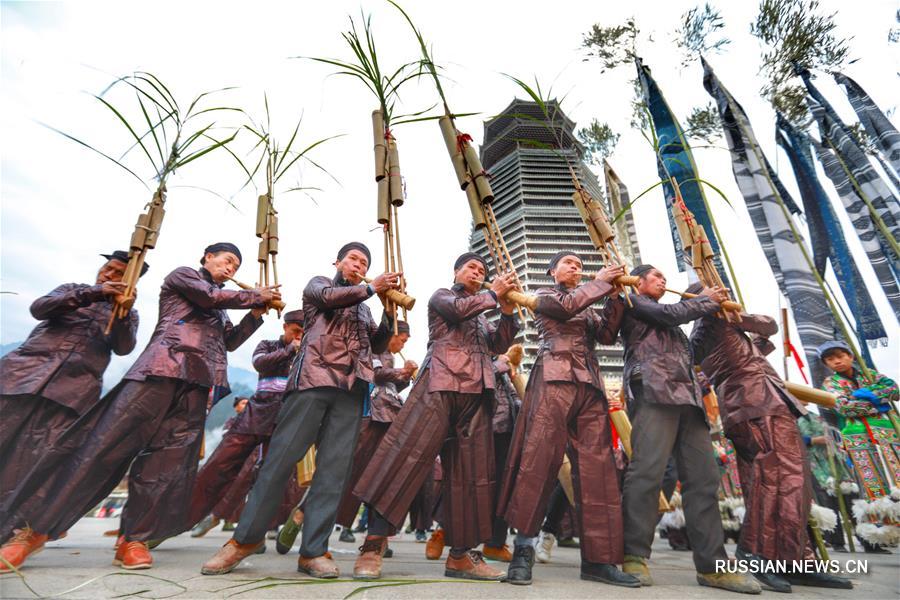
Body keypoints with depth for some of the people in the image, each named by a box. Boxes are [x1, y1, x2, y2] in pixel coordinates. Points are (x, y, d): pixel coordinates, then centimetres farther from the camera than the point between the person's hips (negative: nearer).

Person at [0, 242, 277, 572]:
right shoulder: (182, 275, 12)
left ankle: (134, 538, 5)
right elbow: (214, 296, -6)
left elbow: (230, 341, 24)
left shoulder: (218, 310, 29)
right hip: (163, 367, -6)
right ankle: (35, 526, 2)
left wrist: (256, 314, 14)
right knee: (105, 442, -8)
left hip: (197, 382, 6)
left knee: (170, 459, -1)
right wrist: (257, 296, 5)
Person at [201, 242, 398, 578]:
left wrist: (390, 313, 6)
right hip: (314, 378, -4)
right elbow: (328, 296, -8)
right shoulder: (319, 284, 16)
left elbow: (378, 346, 19)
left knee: (335, 468, -2)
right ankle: (247, 537, 12)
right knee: (281, 458, -4)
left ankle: (313, 550, 4)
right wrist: (372, 289, -7)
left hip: (352, 388, 4)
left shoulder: (363, 308, 28)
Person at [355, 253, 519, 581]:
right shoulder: (441, 296, 14)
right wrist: (494, 294, 4)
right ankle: (374, 541, -3)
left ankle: (460, 554, 10)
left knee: (470, 471, 3)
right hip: (440, 386, -6)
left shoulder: (482, 315, 30)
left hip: (476, 393, 6)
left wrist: (507, 311, 5)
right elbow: (459, 308, -8)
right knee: (405, 458, -11)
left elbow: (499, 345, 17)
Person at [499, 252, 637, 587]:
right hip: (556, 378, -6)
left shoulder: (586, 306, 29)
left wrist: (615, 298, 5)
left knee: (596, 465, -1)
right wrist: (601, 282, 4)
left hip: (590, 384, 6)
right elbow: (567, 306, -7)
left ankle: (597, 557, 4)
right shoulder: (544, 295, 14)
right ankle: (524, 548, -6)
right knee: (540, 458, -14)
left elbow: (607, 336, 15)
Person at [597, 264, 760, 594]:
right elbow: (672, 313, 0)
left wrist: (712, 308, 25)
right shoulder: (630, 301, 13)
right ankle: (633, 555, -12)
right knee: (647, 470, -17)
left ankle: (712, 565, 5)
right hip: (654, 389, -8)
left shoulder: (661, 314, 36)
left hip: (687, 394, 9)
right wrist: (708, 300, 15)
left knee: (703, 477, 1)